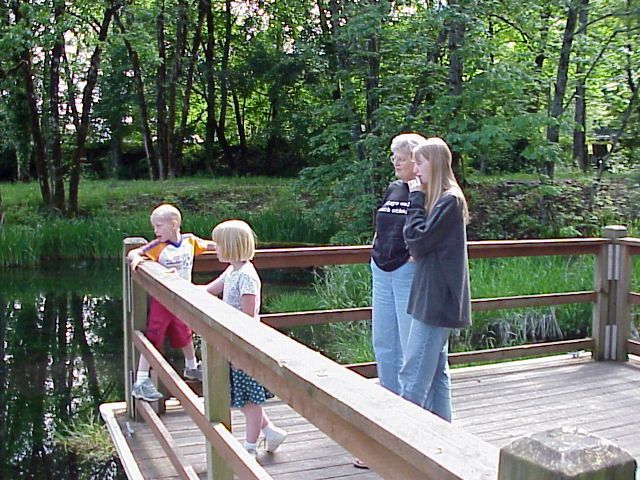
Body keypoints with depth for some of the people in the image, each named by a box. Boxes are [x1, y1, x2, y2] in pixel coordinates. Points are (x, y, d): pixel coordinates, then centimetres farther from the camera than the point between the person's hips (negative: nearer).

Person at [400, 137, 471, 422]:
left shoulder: (449, 200, -14)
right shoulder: (440, 199, 15)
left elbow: (418, 240, -17)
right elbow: (417, 243, 14)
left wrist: (416, 200, -11)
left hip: (436, 299, -10)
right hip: (436, 299, 10)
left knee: (413, 372, -7)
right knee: (435, 370, 15)